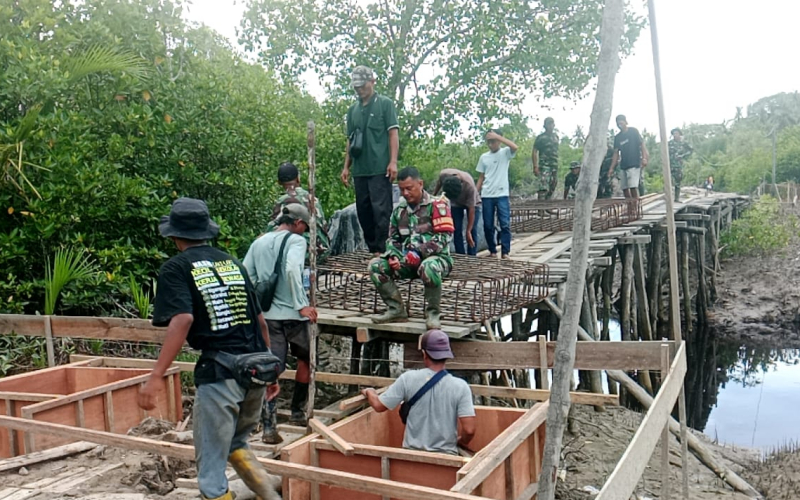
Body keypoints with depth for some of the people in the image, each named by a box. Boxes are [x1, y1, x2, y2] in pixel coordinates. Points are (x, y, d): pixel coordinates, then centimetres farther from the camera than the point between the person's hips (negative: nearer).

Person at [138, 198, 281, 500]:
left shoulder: (176, 268, 0)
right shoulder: (233, 263, 16)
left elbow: (182, 320, -18)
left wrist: (155, 377, -19)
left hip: (219, 373, -6)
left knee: (211, 463, 9)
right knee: (236, 444, 27)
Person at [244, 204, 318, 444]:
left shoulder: (259, 242, 12)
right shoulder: (296, 240, -6)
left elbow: (245, 276, 8)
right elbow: (292, 269, -24)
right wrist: (302, 305, -19)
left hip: (267, 314, 4)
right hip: (292, 313, -4)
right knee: (305, 358, 20)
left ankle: (269, 427, -3)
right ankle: (297, 412, 26)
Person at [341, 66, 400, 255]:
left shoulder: (385, 104, 4)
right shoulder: (353, 109, 17)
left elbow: (393, 133, -2)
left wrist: (393, 162, -12)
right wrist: (346, 166, 14)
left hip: (380, 168, -6)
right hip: (360, 170, 6)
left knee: (381, 210, -10)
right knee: (363, 211, 7)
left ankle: (382, 251, -8)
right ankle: (373, 250, 15)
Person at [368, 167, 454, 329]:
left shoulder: (436, 205, -3)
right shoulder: (399, 210, 14)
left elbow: (444, 236, -14)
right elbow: (392, 239, 18)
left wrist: (419, 252, -23)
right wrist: (393, 256, -4)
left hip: (436, 257, -6)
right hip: (408, 260, 6)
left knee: (428, 267, -41)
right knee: (375, 265, -12)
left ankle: (432, 313, -19)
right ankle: (397, 310, -8)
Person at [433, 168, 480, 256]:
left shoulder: (469, 185, -41)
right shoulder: (443, 174, -34)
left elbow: (471, 209, -32)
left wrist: (468, 231, -30)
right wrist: (434, 196, 10)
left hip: (472, 203, -3)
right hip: (456, 204, 3)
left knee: (472, 231, -9)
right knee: (457, 230, -4)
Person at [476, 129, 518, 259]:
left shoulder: (505, 153, 1)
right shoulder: (484, 157, 10)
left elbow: (514, 147, -22)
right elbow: (481, 177, 13)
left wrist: (497, 136, -20)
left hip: (502, 195, -3)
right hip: (486, 196, 3)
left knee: (505, 224, -6)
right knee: (488, 225, 5)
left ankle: (505, 252, -1)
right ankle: (492, 251, 17)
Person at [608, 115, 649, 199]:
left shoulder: (633, 131, 1)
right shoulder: (617, 137, 13)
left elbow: (642, 144, -4)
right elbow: (616, 153, 12)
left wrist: (644, 158, -18)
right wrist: (612, 168, 4)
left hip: (634, 164, -6)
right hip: (623, 166, 6)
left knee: (633, 187, -16)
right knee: (624, 189, 2)